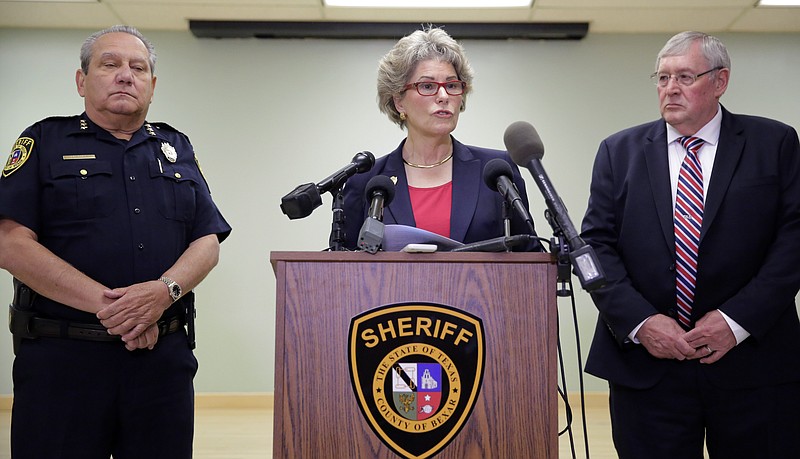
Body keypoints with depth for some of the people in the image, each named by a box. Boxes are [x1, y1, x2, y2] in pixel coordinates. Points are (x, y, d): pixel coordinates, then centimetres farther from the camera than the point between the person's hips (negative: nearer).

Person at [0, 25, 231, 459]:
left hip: (164, 355, 3)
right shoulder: (45, 143, 6)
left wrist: (165, 290, -14)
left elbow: (208, 242, 7)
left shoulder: (177, 149, 16)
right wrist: (105, 304, -16)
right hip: (61, 356, -2)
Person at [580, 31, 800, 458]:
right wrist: (639, 321, -11)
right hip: (645, 364, 1)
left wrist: (738, 319, -12)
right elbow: (597, 244, 1)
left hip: (753, 363, 0)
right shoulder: (619, 151, 8)